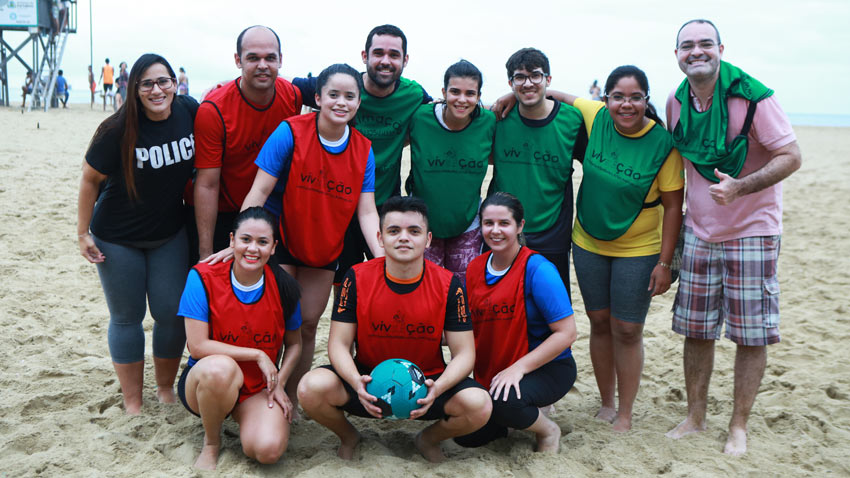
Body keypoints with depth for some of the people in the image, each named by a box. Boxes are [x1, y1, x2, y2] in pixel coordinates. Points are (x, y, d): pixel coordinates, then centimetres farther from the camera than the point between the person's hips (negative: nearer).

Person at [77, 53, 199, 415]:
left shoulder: (191, 113, -11)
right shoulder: (117, 131, -20)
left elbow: (201, 167, 6)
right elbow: (90, 179, -9)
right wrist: (83, 233, -7)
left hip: (169, 235, 3)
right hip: (118, 238, -2)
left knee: (172, 314, 5)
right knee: (126, 317, 8)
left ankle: (166, 388, 27)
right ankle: (132, 402, 22)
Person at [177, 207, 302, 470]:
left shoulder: (284, 287, -6)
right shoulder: (203, 278, -13)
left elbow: (293, 344, 8)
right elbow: (197, 346, -17)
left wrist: (279, 383, -8)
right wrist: (258, 355, -18)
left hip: (258, 389, 2)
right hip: (203, 382, -1)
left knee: (269, 449, -27)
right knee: (220, 367, -39)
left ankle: (243, 419, 11)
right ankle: (211, 441, -7)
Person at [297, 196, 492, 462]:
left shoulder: (448, 285, -10)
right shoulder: (357, 278, -9)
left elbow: (464, 353, -9)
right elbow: (339, 344, -8)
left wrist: (437, 388, -30)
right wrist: (357, 383, -29)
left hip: (425, 383, 0)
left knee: (479, 405, -28)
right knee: (311, 389, -29)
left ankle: (429, 439, 10)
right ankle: (348, 437, 9)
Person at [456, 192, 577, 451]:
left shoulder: (537, 269, -19)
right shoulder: (475, 268, 1)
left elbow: (566, 333, -20)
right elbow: (470, 328, 10)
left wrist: (518, 368, -25)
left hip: (547, 368, -6)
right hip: (491, 372, 6)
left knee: (503, 401, -33)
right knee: (466, 434, -7)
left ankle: (549, 431, 0)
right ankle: (526, 411, 19)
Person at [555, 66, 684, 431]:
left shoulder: (663, 144, -16)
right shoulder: (595, 117, -8)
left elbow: (673, 206, -12)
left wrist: (664, 263, -13)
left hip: (638, 250, -3)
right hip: (588, 243, 4)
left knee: (627, 332, 1)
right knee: (600, 324, 13)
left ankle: (625, 415, 16)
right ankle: (606, 405, 28)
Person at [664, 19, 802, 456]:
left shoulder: (752, 97, -15)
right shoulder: (676, 103, 1)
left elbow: (791, 157, -16)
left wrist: (739, 187, -29)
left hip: (751, 231, -4)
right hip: (698, 231, 5)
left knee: (750, 334, 2)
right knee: (695, 329, 9)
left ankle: (738, 425, 17)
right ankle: (695, 416, 24)